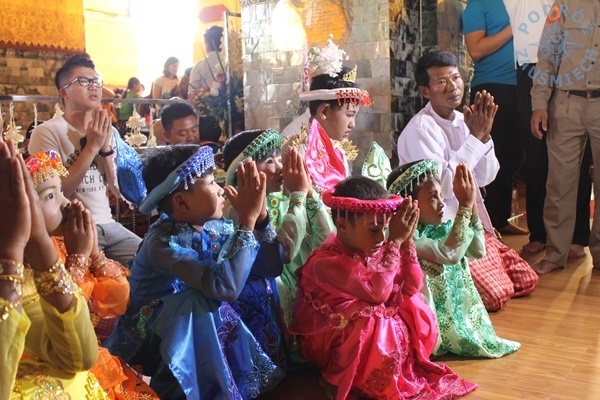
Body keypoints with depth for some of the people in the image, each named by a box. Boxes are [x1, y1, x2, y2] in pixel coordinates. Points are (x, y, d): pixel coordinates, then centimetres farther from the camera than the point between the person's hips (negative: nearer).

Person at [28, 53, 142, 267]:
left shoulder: (109, 132, 11)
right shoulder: (47, 132, -8)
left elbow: (119, 190, 5)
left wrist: (105, 148, -9)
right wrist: (92, 146, -16)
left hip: (108, 224, 6)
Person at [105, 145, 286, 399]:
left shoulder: (216, 228, -9)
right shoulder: (162, 242, -29)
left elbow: (272, 267, -10)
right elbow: (225, 287, -42)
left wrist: (260, 214, -22)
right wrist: (247, 220, -38)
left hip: (199, 335, 7)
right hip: (145, 342, -7)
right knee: (200, 301, -33)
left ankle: (251, 373, 5)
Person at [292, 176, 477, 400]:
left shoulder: (375, 251, -3)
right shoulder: (326, 261, -29)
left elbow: (412, 288, -5)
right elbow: (377, 291, -39)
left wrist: (406, 241, -17)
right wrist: (395, 241, -34)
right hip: (328, 344, -7)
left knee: (414, 309, -7)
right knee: (375, 321, -33)